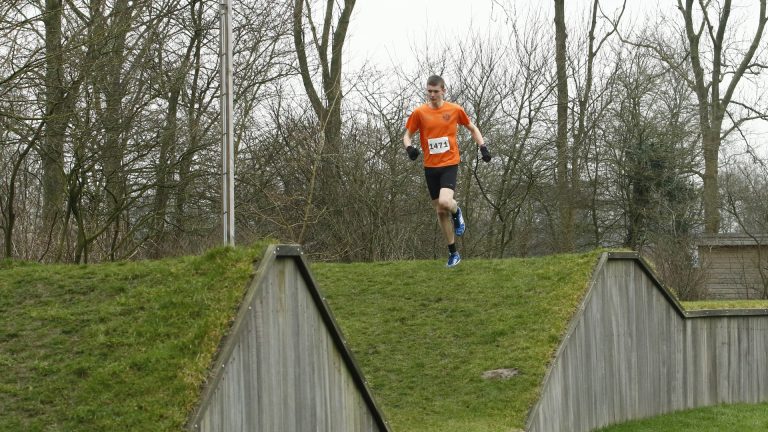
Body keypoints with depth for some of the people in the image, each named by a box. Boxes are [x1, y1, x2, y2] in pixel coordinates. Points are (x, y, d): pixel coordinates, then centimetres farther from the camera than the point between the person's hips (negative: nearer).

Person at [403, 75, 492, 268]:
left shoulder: (455, 110, -2)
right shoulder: (419, 113, -1)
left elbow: (472, 129, 13)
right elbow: (407, 135, 7)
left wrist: (483, 147, 0)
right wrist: (409, 147, -15)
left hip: (449, 164, -2)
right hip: (430, 167, 2)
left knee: (445, 202, -27)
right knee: (440, 211, 7)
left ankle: (457, 212, 10)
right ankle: (453, 253, 19)